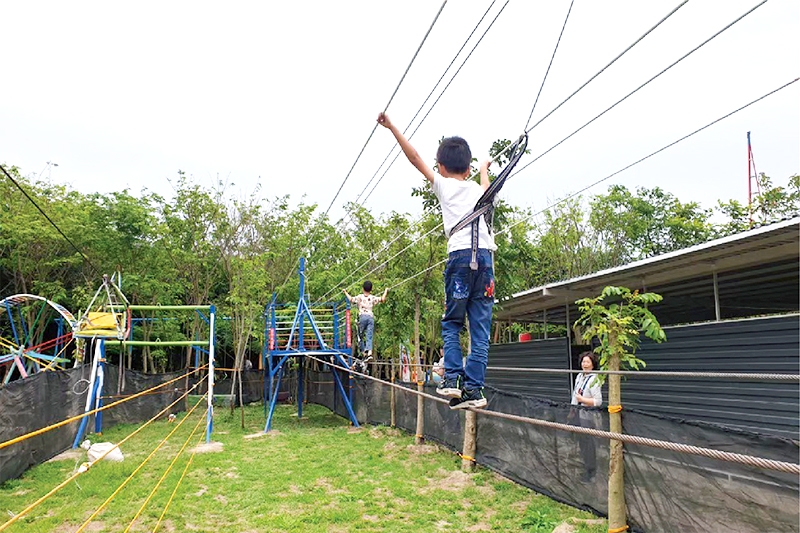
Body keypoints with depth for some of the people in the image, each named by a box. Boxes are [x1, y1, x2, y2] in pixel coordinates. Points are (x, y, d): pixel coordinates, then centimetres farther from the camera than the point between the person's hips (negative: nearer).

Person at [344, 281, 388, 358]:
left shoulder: (359, 297, 6)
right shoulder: (373, 298, 10)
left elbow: (351, 299, -3)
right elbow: (383, 299, 9)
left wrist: (345, 292, 12)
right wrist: (386, 291, 27)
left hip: (362, 317, -1)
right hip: (371, 317, 2)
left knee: (361, 336, 8)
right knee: (369, 337, -4)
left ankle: (364, 353, -1)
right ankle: (369, 352, -22)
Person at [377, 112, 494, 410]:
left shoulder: (442, 184, 13)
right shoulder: (478, 188, 25)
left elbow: (415, 158, 9)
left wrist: (391, 128, 13)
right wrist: (484, 169, 71)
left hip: (460, 255, -3)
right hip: (485, 255, 4)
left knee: (451, 323, 9)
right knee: (480, 328, 3)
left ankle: (453, 379, -3)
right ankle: (474, 388, 0)